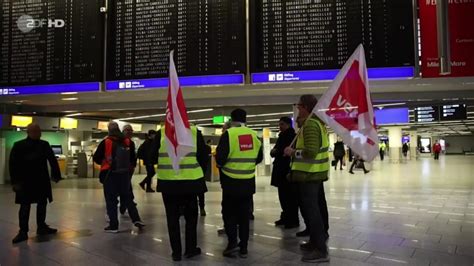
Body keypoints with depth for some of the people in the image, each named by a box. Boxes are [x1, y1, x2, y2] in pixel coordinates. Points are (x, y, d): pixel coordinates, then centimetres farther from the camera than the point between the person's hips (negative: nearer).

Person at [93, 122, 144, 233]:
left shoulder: (105, 142, -11)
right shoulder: (127, 142, 1)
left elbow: (96, 158, -4)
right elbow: (133, 158, 8)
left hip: (110, 175, -4)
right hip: (125, 174, 4)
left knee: (111, 200, 5)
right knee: (127, 198, 15)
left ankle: (113, 225, 6)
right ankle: (136, 219, 9)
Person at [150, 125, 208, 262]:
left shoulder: (161, 132, -3)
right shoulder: (195, 132, -3)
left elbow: (153, 156, 1)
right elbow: (203, 157, -1)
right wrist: (199, 173, 15)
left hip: (168, 182, 0)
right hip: (190, 181, 0)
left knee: (172, 217, 12)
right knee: (191, 215, 17)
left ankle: (176, 252, 18)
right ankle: (190, 249, 24)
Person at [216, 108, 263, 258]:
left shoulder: (228, 134, -11)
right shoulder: (253, 135, 3)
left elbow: (220, 157, -15)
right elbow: (259, 158, 9)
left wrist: (221, 165, 6)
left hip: (231, 181, -4)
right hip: (248, 181, 4)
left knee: (229, 212, 11)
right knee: (244, 214, 12)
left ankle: (232, 243, 2)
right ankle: (243, 247, 16)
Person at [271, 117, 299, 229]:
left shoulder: (293, 136, -8)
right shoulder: (281, 136, 18)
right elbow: (278, 149, 21)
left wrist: (277, 151, -16)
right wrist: (274, 151, 0)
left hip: (288, 170, -8)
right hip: (280, 170, 9)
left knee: (290, 196, -4)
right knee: (283, 195, 13)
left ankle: (293, 220, 3)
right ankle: (286, 217, 22)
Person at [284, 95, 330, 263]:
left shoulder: (310, 125, -19)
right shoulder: (318, 122, 14)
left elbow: (311, 151, -29)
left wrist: (293, 152, -15)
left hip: (308, 174, -11)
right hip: (317, 173, 11)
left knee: (310, 210, -7)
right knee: (316, 208, 18)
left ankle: (321, 250, -4)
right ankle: (318, 240, 31)